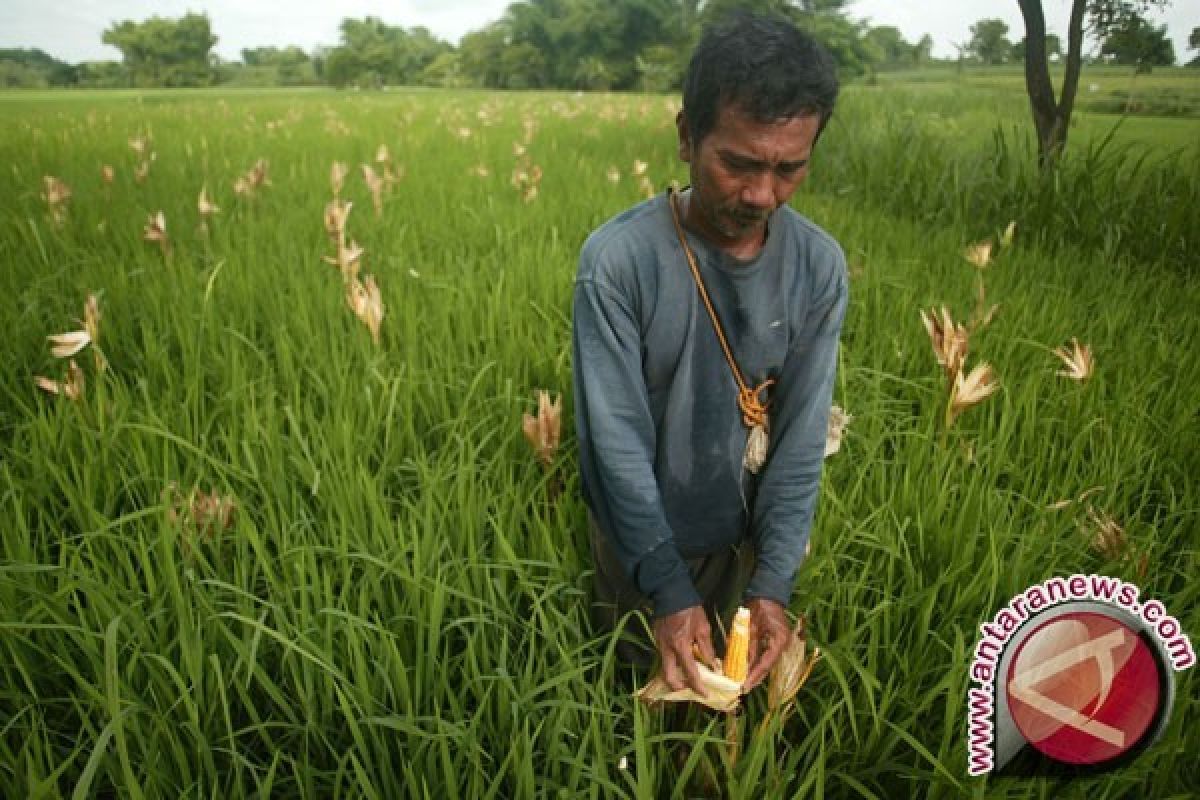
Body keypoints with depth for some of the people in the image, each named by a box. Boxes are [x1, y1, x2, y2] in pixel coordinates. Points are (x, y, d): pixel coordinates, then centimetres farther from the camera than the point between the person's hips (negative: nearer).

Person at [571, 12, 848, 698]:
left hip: (745, 538, 2)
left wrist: (774, 582, -16)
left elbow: (803, 438, -10)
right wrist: (670, 592, -23)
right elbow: (617, 439, -22)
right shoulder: (617, 258, -24)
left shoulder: (821, 268, -14)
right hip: (639, 540, -2)